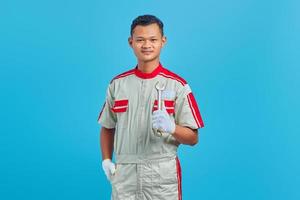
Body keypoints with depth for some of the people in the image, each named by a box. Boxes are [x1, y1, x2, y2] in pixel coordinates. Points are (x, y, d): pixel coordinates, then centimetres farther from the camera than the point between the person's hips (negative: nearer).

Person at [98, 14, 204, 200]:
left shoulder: (177, 85, -4)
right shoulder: (117, 83, 7)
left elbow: (193, 138, -4)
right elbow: (107, 127, 16)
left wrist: (171, 127, -22)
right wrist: (106, 160, 3)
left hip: (163, 175, -2)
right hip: (123, 174, 3)